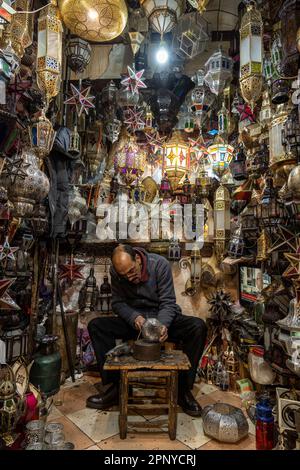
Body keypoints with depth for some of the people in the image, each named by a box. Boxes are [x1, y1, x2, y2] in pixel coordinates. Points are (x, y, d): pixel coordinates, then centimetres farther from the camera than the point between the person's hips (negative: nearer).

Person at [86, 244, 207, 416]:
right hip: (134, 319, 2)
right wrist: (134, 317, -23)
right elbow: (118, 303, -3)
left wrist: (163, 325, -37)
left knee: (198, 327, -28)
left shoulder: (160, 264, -20)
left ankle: (183, 389, -13)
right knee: (96, 325, -18)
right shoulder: (116, 272, -12)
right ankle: (115, 386, -11)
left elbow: (168, 303, -17)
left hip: (162, 317, -2)